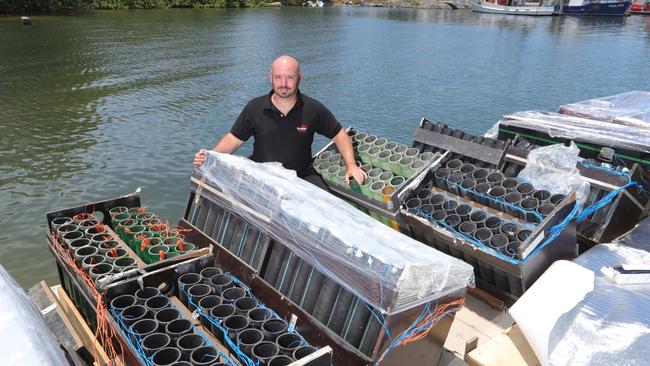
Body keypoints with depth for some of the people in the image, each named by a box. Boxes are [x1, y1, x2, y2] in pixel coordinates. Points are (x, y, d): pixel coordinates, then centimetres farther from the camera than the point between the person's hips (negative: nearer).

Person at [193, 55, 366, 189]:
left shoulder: (313, 109, -4)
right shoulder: (255, 108, -2)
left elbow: (339, 134, 6)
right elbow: (234, 139, 3)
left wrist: (351, 165, -7)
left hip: (302, 175, -1)